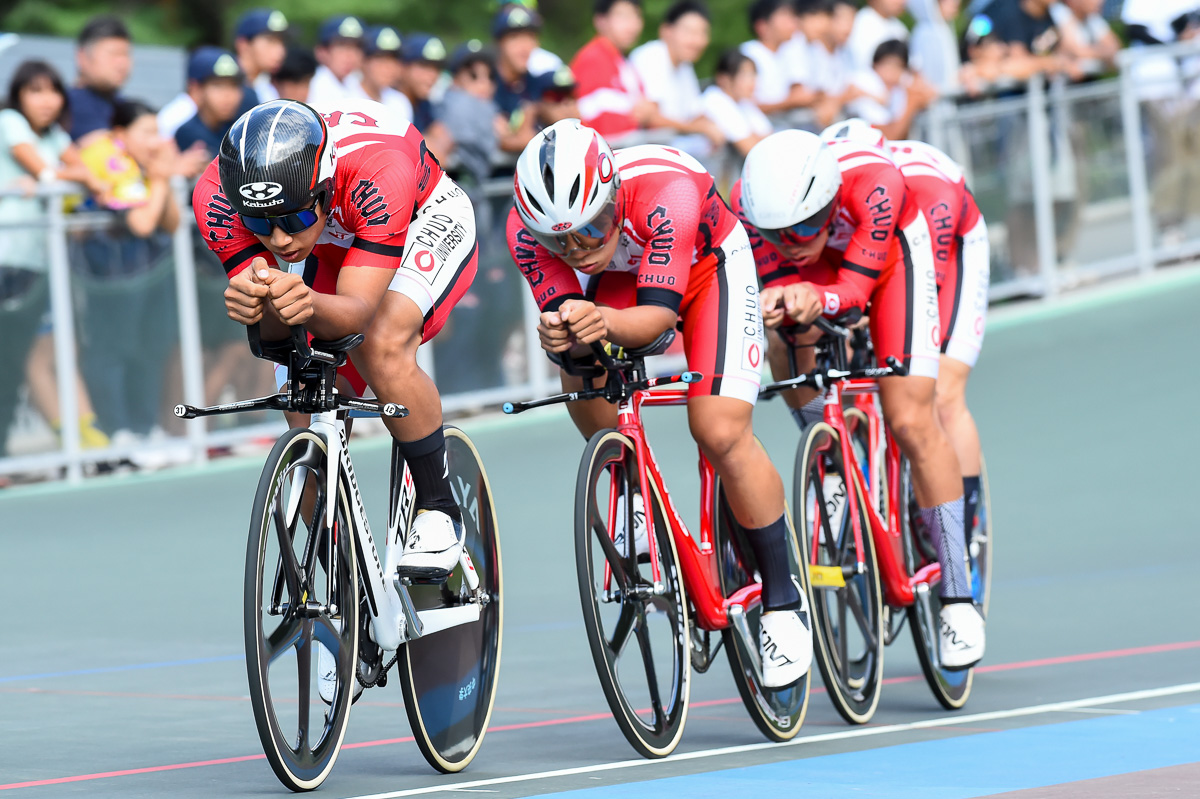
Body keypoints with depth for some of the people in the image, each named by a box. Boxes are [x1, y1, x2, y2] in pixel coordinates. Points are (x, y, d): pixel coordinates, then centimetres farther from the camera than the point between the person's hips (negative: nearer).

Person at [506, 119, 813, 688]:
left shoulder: (667, 193, -42)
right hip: (620, 276, 4)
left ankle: (783, 603, -3)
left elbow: (660, 313, -44)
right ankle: (640, 505, 6)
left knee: (721, 434, -18)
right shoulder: (527, 229, -30)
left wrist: (606, 322, -65)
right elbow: (561, 309, -30)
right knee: (583, 386, -23)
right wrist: (561, 336, -54)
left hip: (708, 265, -4)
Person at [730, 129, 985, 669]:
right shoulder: (749, 201, -34)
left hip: (891, 253, -3)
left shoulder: (872, 183, -42)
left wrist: (818, 298, -60)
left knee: (911, 422, -12)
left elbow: (854, 287, -39)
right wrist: (780, 305, -53)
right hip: (823, 260, 3)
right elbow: (773, 281, -29)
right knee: (788, 350, -26)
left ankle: (958, 598, -5)